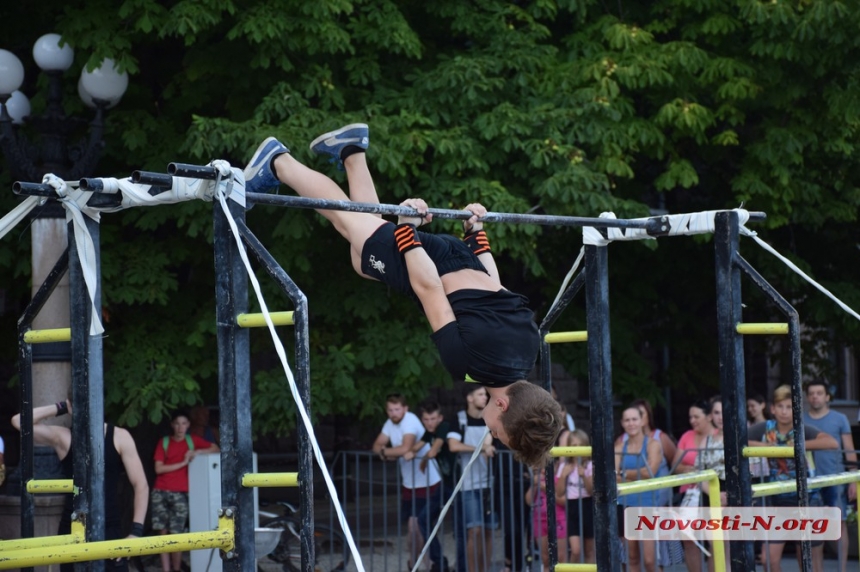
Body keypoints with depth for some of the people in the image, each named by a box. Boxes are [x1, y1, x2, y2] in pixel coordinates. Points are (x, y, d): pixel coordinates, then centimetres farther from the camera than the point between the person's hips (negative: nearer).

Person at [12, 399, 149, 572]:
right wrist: (60, 408, -4)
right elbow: (19, 421, -9)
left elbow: (141, 485, 0)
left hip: (110, 531, -1)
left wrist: (136, 531, -8)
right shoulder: (62, 437, 2)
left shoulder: (119, 437, 0)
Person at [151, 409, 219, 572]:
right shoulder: (164, 442, 6)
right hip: (160, 492, 1)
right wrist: (183, 463, -8)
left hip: (180, 493, -1)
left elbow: (216, 449, 6)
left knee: (176, 534, -8)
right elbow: (158, 469, -3)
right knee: (163, 533, 1)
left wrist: (197, 451, -9)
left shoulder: (192, 440, 9)